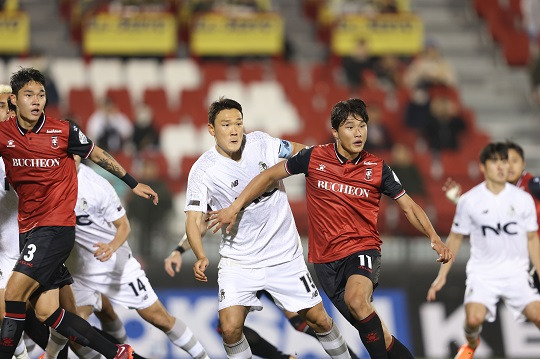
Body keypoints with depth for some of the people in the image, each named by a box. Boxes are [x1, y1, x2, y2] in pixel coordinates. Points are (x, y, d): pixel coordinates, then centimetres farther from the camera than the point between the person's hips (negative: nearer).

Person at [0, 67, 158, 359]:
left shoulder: (63, 131, -4)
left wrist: (133, 184, 17)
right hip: (29, 227, 4)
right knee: (45, 312, 1)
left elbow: (98, 155, 11)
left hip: (57, 226, -4)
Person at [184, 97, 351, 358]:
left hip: (285, 256, 2)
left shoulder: (260, 143, -6)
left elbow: (298, 151, 13)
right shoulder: (203, 170, -14)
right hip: (238, 262, -2)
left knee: (318, 319, 6)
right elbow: (193, 220, -18)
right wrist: (200, 257, -35)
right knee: (230, 327, -18)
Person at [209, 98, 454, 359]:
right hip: (326, 258, 2)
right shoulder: (314, 158, -3)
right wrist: (234, 208, 3)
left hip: (363, 249, -2)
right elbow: (270, 176, 7)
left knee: (356, 299, -34)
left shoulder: (377, 168, -3)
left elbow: (409, 207, 5)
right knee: (370, 329, 0)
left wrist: (434, 238, -10)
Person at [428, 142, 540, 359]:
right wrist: (442, 275, 7)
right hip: (482, 272, -1)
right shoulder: (469, 201, -3)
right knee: (474, 319, -21)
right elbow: (455, 238, 8)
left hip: (516, 272, 1)